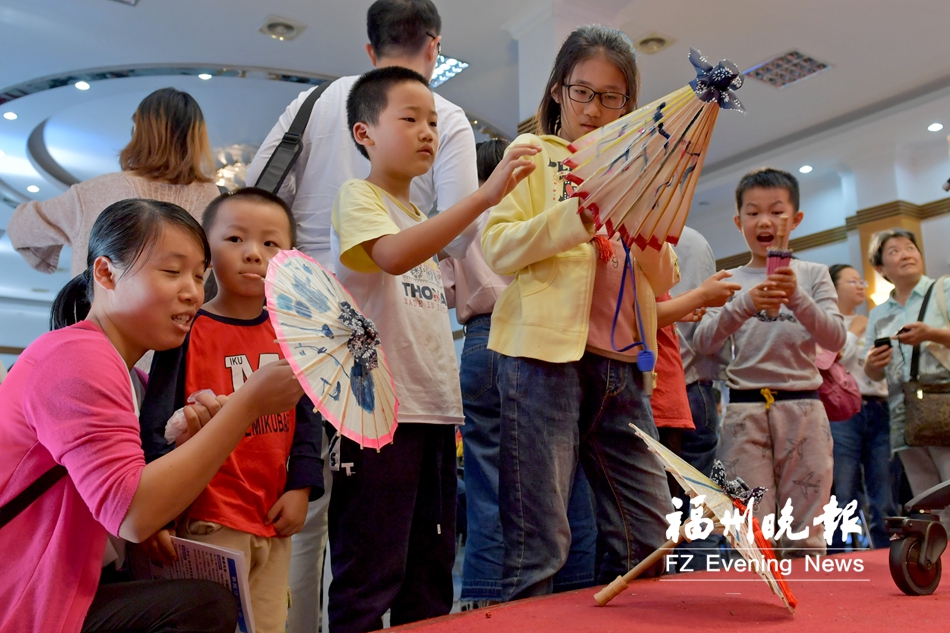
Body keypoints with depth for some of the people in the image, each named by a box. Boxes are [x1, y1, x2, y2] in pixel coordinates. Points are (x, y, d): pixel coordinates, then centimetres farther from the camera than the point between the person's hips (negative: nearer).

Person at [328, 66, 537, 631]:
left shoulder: (426, 221, 21)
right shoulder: (358, 197, -3)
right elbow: (393, 255, -25)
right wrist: (484, 196, -32)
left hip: (435, 409, 8)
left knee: (431, 578, 14)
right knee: (370, 578, -3)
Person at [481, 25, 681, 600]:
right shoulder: (533, 154, 8)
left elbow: (662, 281, 15)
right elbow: (497, 246, -6)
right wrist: (575, 217, -18)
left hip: (622, 363, 6)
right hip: (546, 355, -5)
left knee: (649, 536, 9)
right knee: (540, 544, -5)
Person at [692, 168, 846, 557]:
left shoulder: (813, 275, 8)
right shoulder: (731, 281, 8)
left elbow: (836, 339, -5)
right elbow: (703, 343, -6)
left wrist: (798, 298, -22)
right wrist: (745, 304, -23)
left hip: (802, 407, 0)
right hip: (745, 408, 0)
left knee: (804, 532, 2)